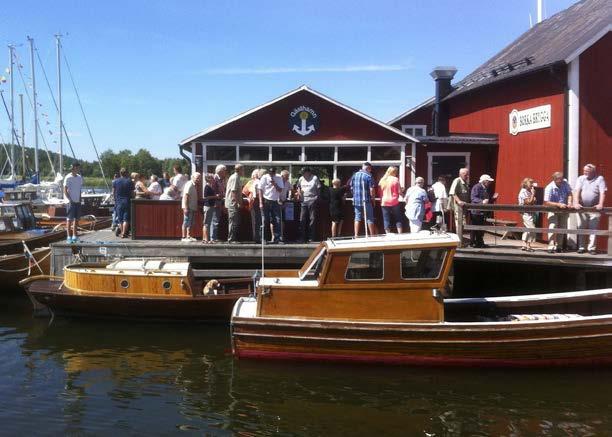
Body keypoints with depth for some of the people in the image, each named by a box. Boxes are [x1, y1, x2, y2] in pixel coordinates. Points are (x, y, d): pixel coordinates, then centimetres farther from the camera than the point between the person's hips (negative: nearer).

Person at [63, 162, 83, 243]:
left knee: (76, 219, 8)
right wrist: (70, 200, -13)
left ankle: (74, 236, 15)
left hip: (78, 201, 6)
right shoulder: (68, 177, -8)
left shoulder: (80, 177, 11)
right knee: (69, 219, -3)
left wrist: (80, 199, 7)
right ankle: (69, 237, 0)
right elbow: (65, 191, -8)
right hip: (71, 202, -6)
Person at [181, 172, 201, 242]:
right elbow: (185, 196, -19)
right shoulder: (189, 185, -14)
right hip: (188, 207, -9)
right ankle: (184, 237, -2)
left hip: (193, 207, 9)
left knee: (191, 222, 12)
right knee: (186, 222, -5)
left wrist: (196, 207, 15)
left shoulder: (195, 186, 14)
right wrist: (186, 208, -24)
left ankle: (188, 236, 19)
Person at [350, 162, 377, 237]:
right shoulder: (369, 176, -10)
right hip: (366, 201, -4)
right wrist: (373, 199, 0)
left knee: (357, 218, 10)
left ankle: (356, 235, 7)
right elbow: (372, 189, -13)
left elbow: (351, 187, 11)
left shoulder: (354, 175, 6)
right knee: (369, 219, 5)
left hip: (356, 200, 4)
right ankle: (372, 236, 10)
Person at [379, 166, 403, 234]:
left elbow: (380, 192, 9)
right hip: (394, 202, -2)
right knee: (398, 219, 7)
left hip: (384, 202, 3)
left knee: (386, 220, 3)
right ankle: (400, 234, 3)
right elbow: (399, 191, -4)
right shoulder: (395, 179, -4)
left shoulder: (382, 180, 7)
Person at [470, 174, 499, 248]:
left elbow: (489, 200, 23)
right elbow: (473, 198, -20)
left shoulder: (486, 189, 17)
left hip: (482, 211, 8)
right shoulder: (476, 187, -9)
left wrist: (493, 198, 3)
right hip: (475, 211, -8)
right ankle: (472, 242, 2)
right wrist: (482, 201, -32)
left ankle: (480, 242, 17)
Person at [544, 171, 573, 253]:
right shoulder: (549, 188, -20)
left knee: (562, 228, 9)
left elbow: (569, 194, -3)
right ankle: (551, 247, -18)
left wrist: (570, 202, -22)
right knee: (553, 227, -16)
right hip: (553, 210, -5)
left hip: (564, 210, 5)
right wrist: (559, 204, -29)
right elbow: (546, 202, -23)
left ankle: (559, 246, 19)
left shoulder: (565, 183, -5)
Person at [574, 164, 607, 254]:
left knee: (593, 229, -1)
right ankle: (581, 247, 12)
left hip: (594, 209, -2)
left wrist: (600, 204, -21)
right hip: (582, 208, 2)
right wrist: (576, 203, -17)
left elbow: (602, 193, -8)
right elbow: (577, 191, -3)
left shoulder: (600, 179, 1)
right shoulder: (581, 179, 6)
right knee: (581, 228, 4)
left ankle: (591, 248, 5)